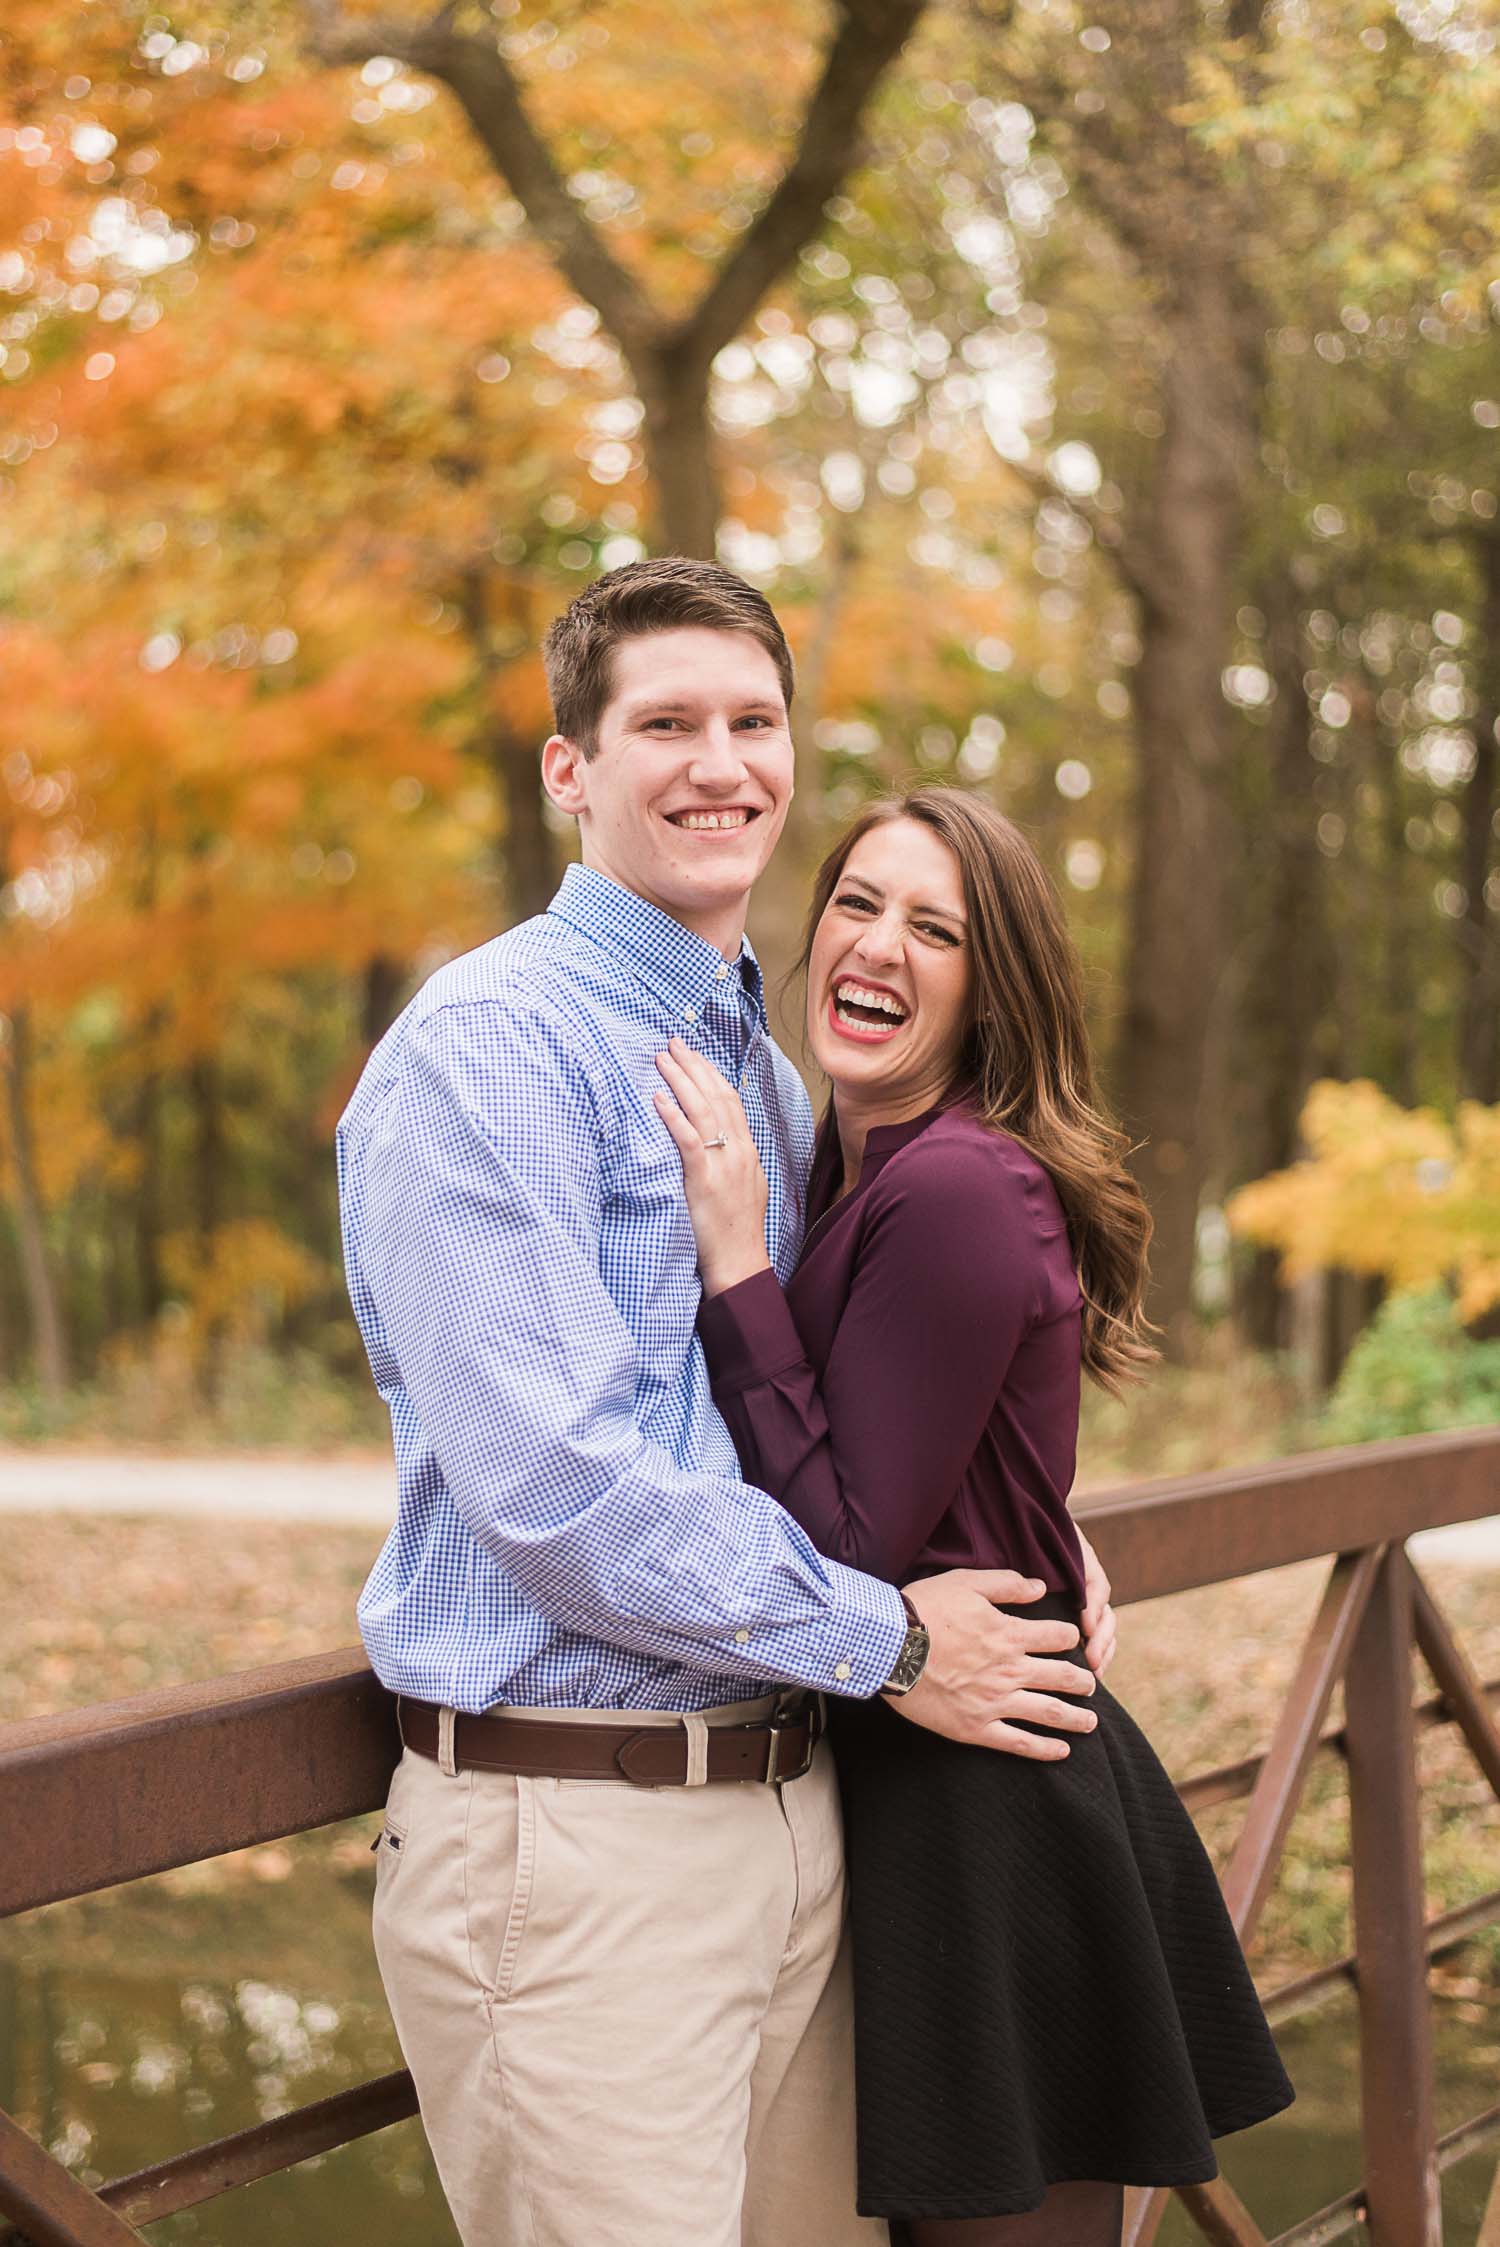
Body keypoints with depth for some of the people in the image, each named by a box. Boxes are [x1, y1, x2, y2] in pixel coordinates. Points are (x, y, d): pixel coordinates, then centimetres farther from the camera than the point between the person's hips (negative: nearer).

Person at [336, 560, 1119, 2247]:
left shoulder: (770, 1076, 16)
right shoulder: (483, 1053, -13)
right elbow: (549, 1482, -21)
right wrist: (890, 1640, -13)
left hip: (789, 1798, 8)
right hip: (573, 1835, -8)